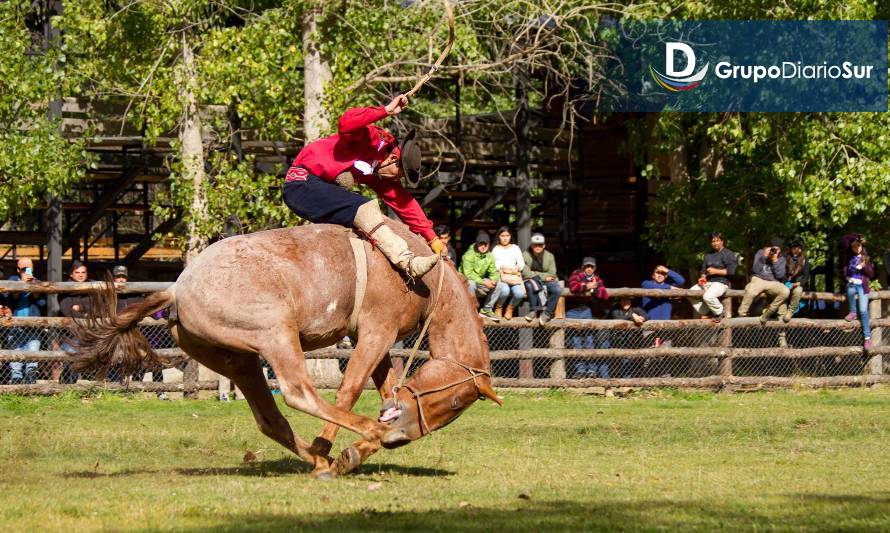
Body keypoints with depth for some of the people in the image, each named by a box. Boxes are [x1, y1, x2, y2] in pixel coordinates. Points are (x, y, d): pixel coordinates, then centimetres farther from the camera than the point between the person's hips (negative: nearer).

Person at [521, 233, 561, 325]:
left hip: (547, 281, 1)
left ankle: (547, 313, -16)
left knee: (557, 289, -30)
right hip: (532, 281, -1)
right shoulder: (525, 255, -3)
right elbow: (526, 274, -12)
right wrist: (544, 276, -13)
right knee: (530, 285, -38)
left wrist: (536, 275, -10)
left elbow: (552, 274, -4)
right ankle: (534, 310, -22)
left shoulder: (549, 256, 2)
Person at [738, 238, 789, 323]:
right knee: (750, 291, -38)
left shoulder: (781, 259, 9)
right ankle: (741, 315, -22)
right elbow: (755, 270, -4)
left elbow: (780, 275, -4)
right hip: (759, 279, -2)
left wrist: (775, 261, -11)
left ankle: (767, 312, -15)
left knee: (785, 292, -30)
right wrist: (764, 257, -12)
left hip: (773, 283, 2)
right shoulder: (761, 253, 6)